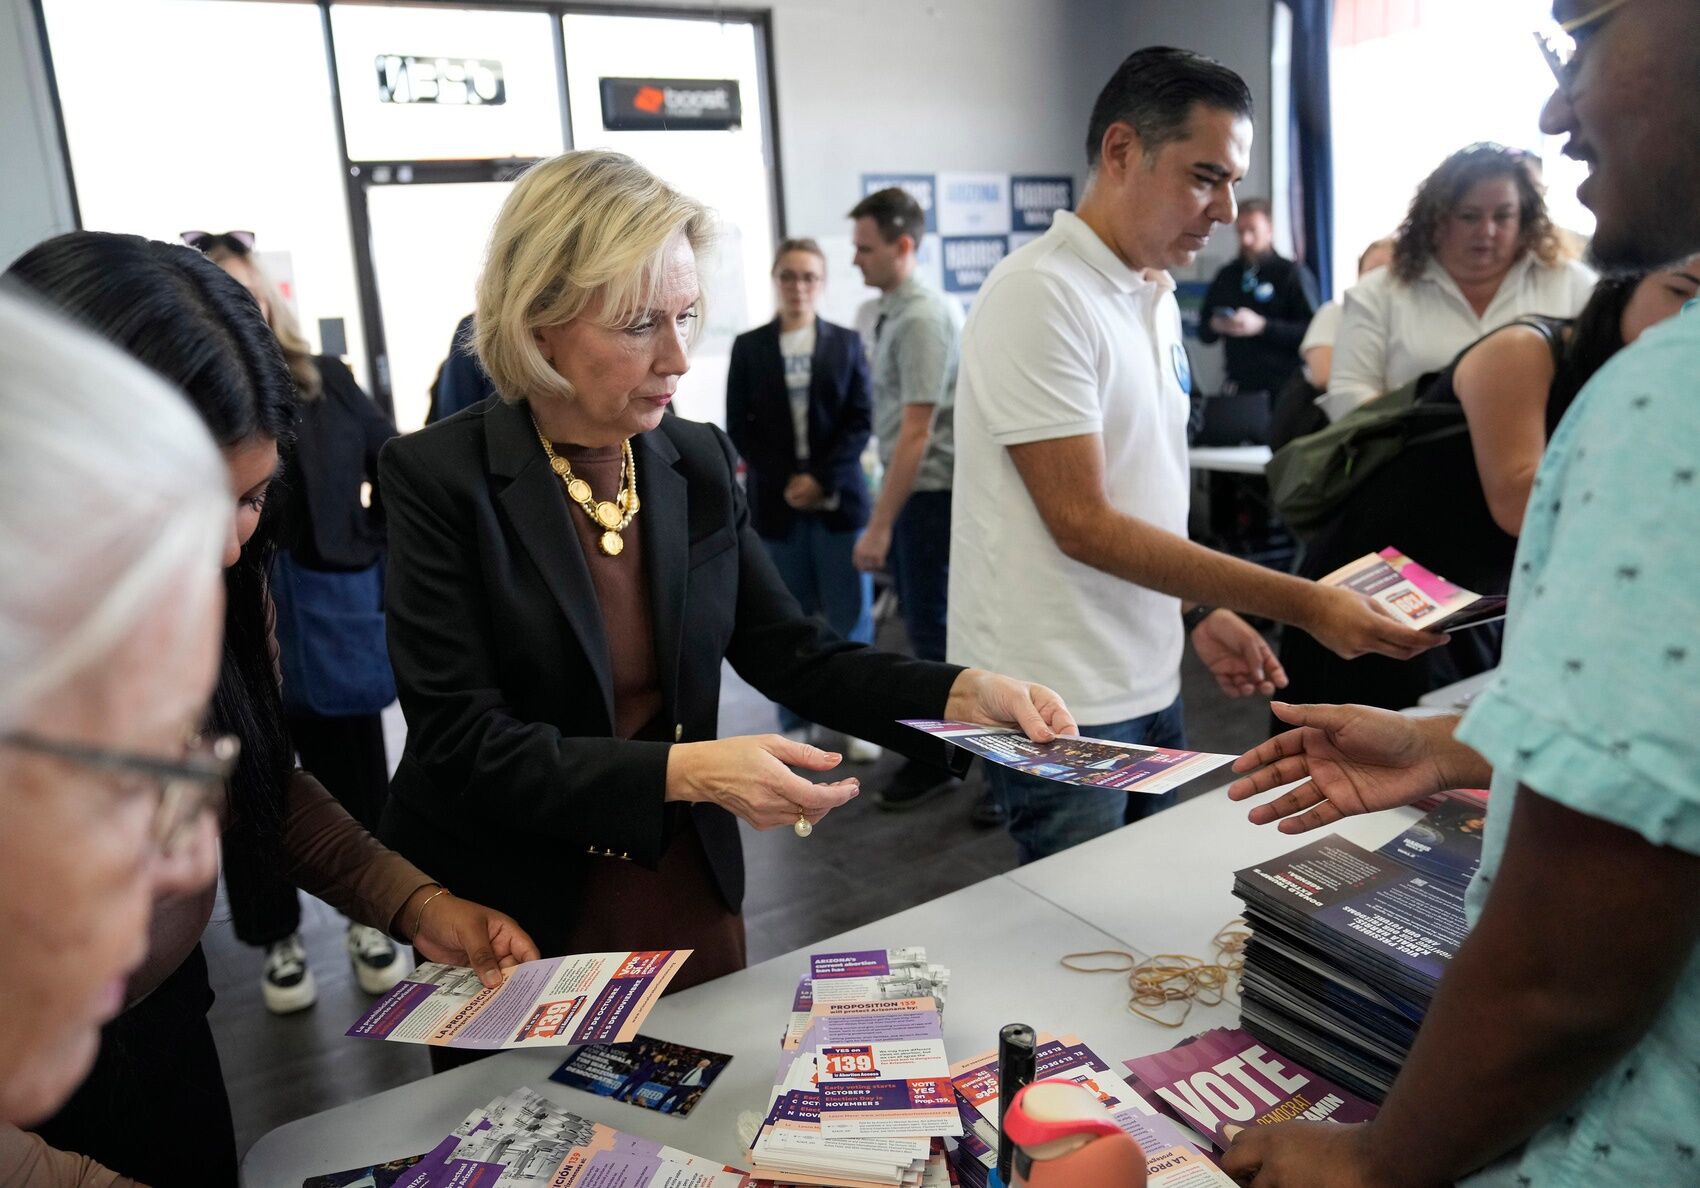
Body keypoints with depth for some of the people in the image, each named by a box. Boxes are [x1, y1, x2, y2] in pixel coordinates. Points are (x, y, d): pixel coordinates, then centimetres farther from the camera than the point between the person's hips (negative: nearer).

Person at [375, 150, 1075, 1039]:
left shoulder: (700, 462, -3)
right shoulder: (438, 478, -16)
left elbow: (791, 652, 0)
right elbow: (462, 742, -21)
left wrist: (960, 693, -16)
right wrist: (685, 772, -32)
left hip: (692, 900, 4)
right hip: (513, 930, -3)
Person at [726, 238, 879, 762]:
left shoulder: (846, 343, 6)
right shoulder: (748, 347, 6)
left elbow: (860, 420, 0)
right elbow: (739, 426, 2)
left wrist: (821, 479, -12)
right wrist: (785, 481, -9)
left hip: (838, 496, 0)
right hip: (776, 500, 0)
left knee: (850, 613, 1)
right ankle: (795, 722, 16)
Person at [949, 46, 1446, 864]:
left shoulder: (1156, 298, 10)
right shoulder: (1040, 296, -17)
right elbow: (1082, 523, -21)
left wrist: (1197, 613, 9)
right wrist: (1303, 605, -20)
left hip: (1150, 681, 8)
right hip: (1060, 704, -8)